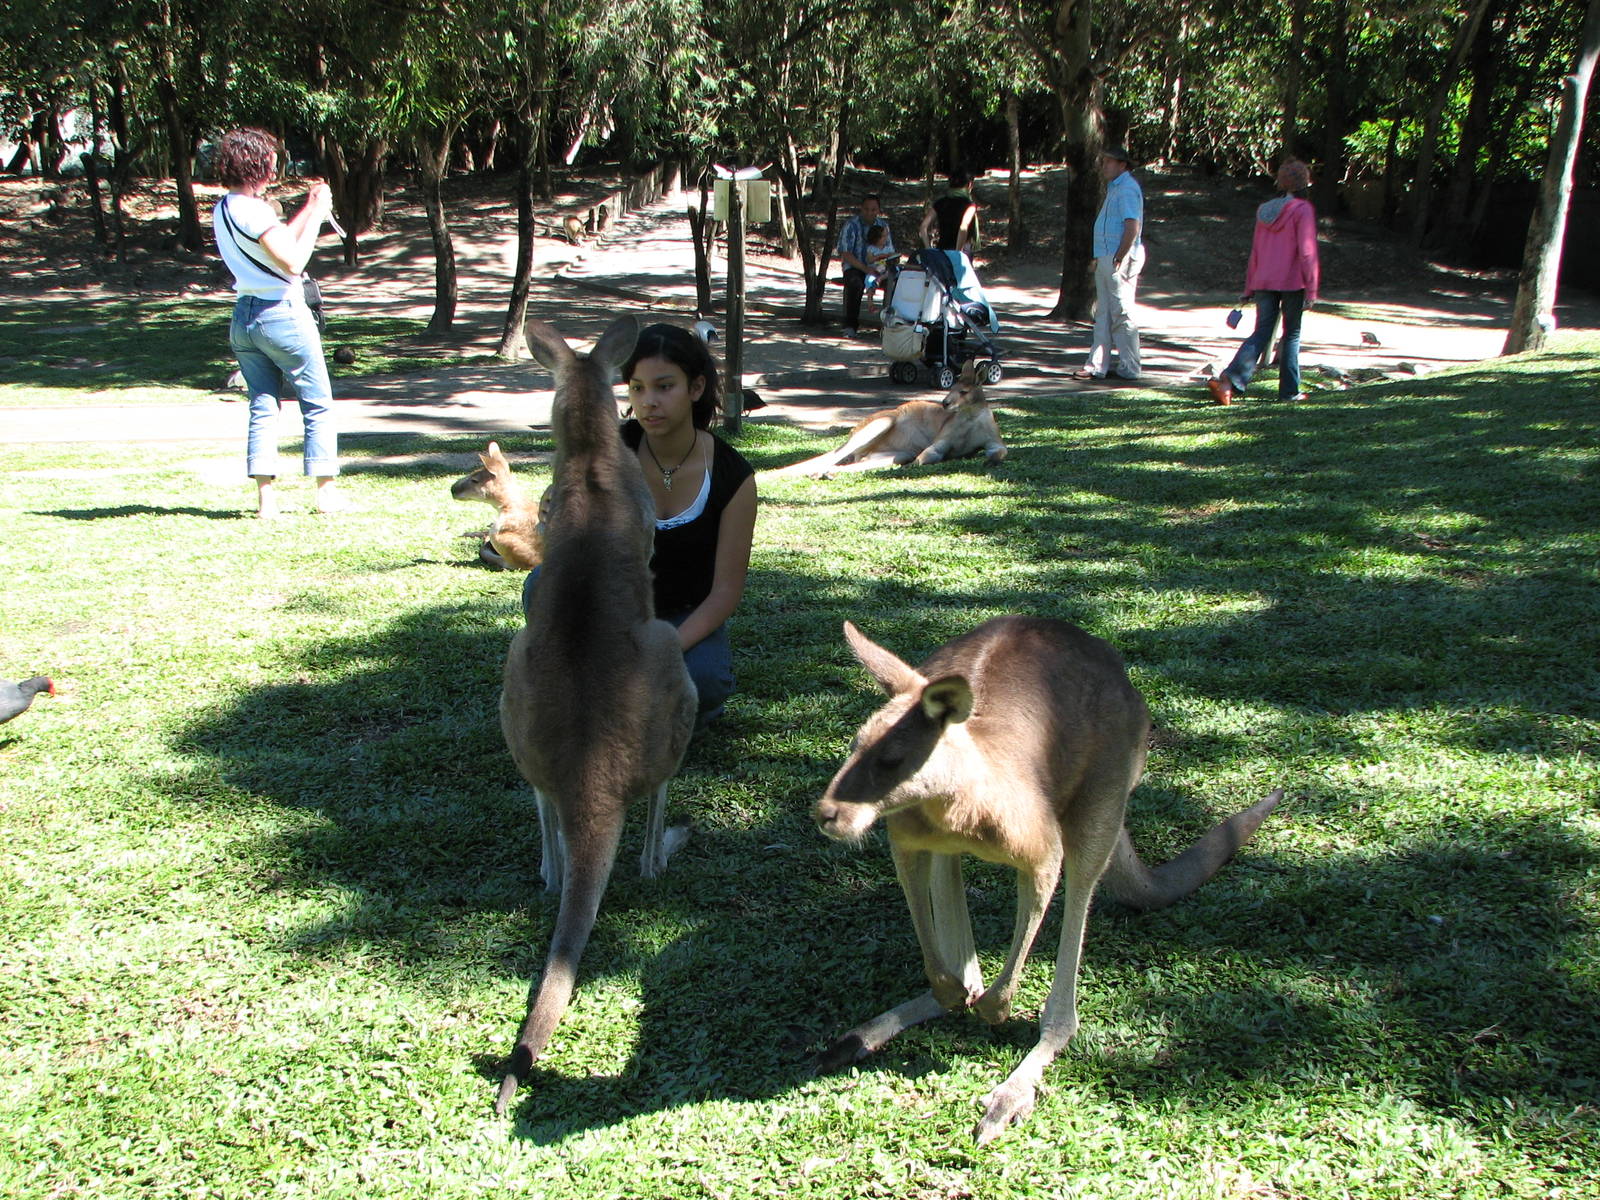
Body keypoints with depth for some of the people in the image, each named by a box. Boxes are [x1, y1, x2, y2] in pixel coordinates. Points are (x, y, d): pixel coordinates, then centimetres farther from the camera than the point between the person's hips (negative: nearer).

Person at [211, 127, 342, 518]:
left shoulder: (222, 209, 9)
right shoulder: (254, 210, -18)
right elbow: (293, 262, -21)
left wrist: (308, 209, 14)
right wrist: (317, 215, -14)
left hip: (244, 317, 8)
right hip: (282, 314, -8)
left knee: (262, 405, 9)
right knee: (318, 404, 4)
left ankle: (266, 496, 5)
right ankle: (326, 490, 6)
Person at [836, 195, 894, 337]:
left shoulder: (883, 225, 11)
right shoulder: (851, 225, -5)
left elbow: (891, 252, 13)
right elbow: (845, 254, -13)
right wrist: (865, 268, -25)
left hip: (877, 268, 4)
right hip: (854, 268, -4)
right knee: (856, 284, -38)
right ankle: (850, 325, -30)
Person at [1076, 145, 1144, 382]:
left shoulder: (1127, 189, -13)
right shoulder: (1114, 188, 20)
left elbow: (1133, 226, -23)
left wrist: (1119, 258, -22)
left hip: (1119, 260, -11)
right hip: (1106, 259, 11)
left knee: (1122, 314, -5)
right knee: (1103, 316, 10)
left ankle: (1129, 369, 0)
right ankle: (1096, 367, 13)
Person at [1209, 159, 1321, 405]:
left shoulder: (1265, 210, 10)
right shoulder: (1303, 209, -8)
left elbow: (1255, 251, 14)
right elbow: (1307, 252, -13)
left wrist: (1249, 288, 18)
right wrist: (1312, 290, -11)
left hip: (1264, 282, 5)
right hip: (1292, 283, -5)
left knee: (1261, 333, 3)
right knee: (1292, 335, 8)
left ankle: (1229, 380, -15)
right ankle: (1289, 391, 13)